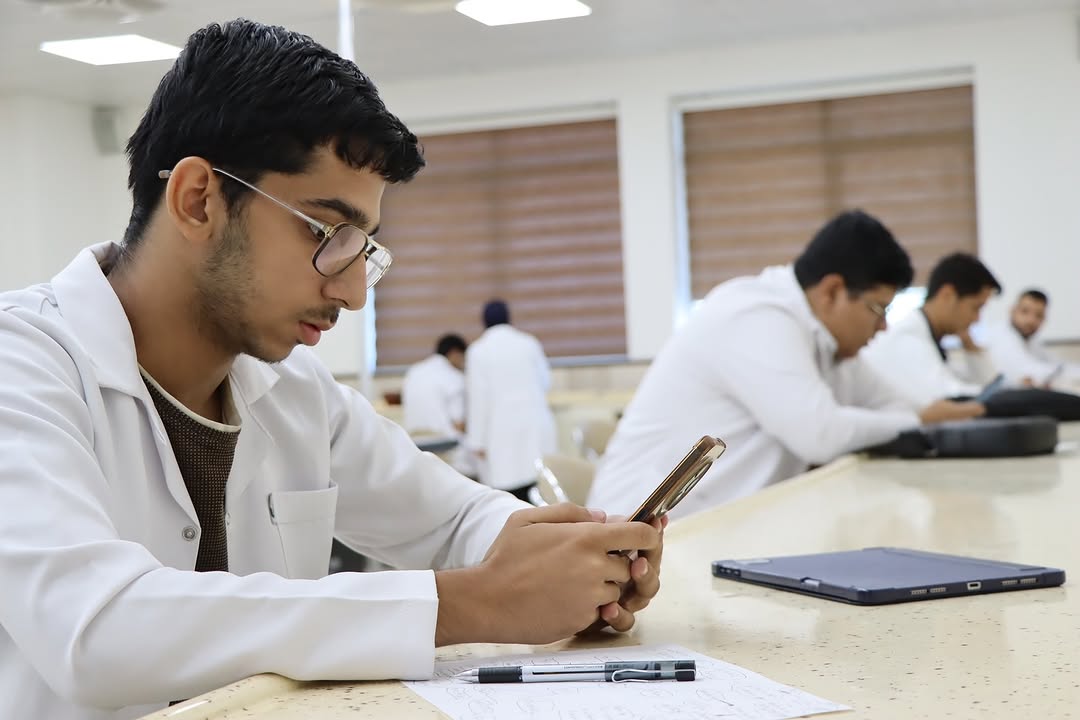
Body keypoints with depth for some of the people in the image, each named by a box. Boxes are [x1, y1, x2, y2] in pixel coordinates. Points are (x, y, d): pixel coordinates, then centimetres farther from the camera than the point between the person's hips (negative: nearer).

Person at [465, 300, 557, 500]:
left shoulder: (478, 350, -2)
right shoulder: (529, 343, 6)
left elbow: (478, 396, -4)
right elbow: (545, 381, 14)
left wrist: (477, 440, -1)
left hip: (501, 430, -3)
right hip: (535, 423, 3)